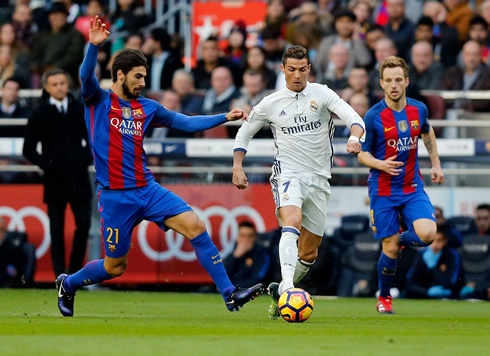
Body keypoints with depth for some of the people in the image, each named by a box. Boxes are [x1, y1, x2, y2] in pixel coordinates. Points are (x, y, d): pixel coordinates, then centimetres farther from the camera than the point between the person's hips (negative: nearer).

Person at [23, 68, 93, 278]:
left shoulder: (79, 110, 8)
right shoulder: (39, 115, -1)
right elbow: (29, 149, 1)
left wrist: (86, 158, 5)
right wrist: (46, 165, -9)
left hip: (80, 180, 2)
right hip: (55, 181, -2)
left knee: (84, 224, -3)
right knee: (57, 230, -1)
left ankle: (75, 269, 12)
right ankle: (61, 275, 1)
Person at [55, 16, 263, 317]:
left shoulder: (146, 108, 12)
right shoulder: (98, 101, -2)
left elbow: (186, 123, 17)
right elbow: (87, 78, -23)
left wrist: (225, 118, 9)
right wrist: (94, 46, -40)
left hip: (147, 189, 5)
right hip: (116, 198, -5)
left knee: (195, 226, -13)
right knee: (115, 266, 3)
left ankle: (230, 294, -11)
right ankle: (68, 284, 33)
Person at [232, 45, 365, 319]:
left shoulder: (322, 94, 1)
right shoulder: (271, 104, 4)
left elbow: (354, 118, -11)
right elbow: (244, 134, 18)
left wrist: (354, 138, -33)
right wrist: (238, 168, 6)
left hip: (319, 180, 2)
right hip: (288, 175, -2)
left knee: (309, 253, 7)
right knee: (292, 222, -32)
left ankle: (280, 294, 28)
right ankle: (287, 285, -47)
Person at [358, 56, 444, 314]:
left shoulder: (419, 109, 0)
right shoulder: (373, 116, -11)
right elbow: (362, 154, -3)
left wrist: (436, 164, 22)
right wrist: (381, 164, -23)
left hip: (412, 187, 3)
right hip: (383, 190, -3)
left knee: (427, 234, -18)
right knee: (390, 249, -3)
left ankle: (401, 240, 18)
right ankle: (384, 297, 22)